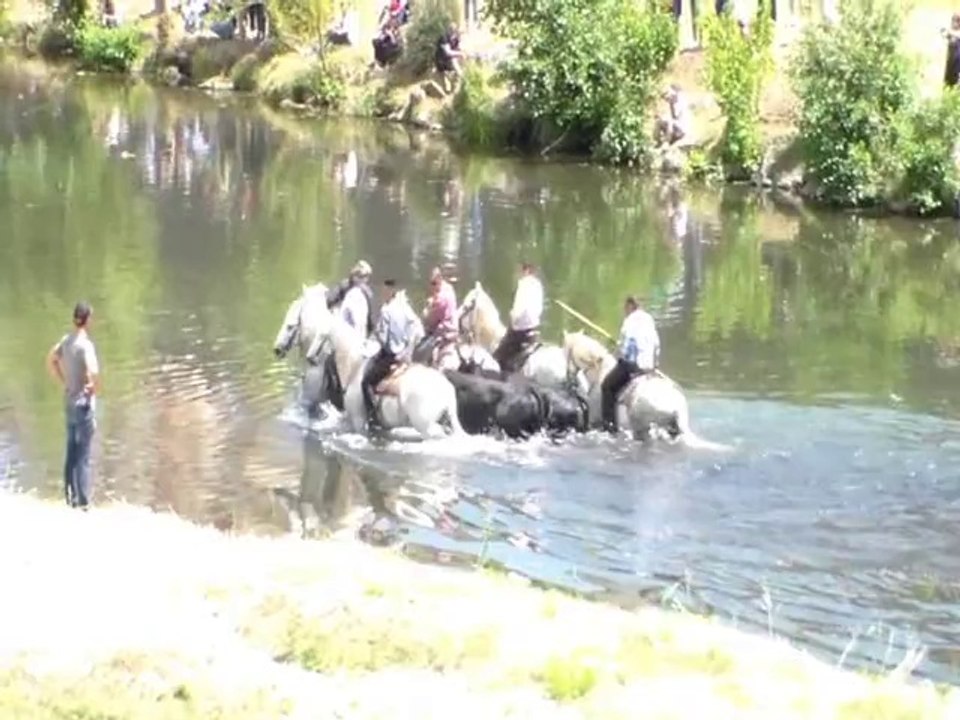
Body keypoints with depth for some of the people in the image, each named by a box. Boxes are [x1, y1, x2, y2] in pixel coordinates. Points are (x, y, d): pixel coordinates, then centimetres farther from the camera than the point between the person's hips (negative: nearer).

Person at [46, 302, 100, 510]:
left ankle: (70, 497, 22)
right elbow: (93, 372, -33)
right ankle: (83, 501, 3)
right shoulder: (86, 345, -20)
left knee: (71, 452, 15)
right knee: (83, 455, -1)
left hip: (69, 402, 7)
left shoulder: (66, 340, 2)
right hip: (84, 404, -7)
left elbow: (51, 360, 18)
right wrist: (94, 387, -13)